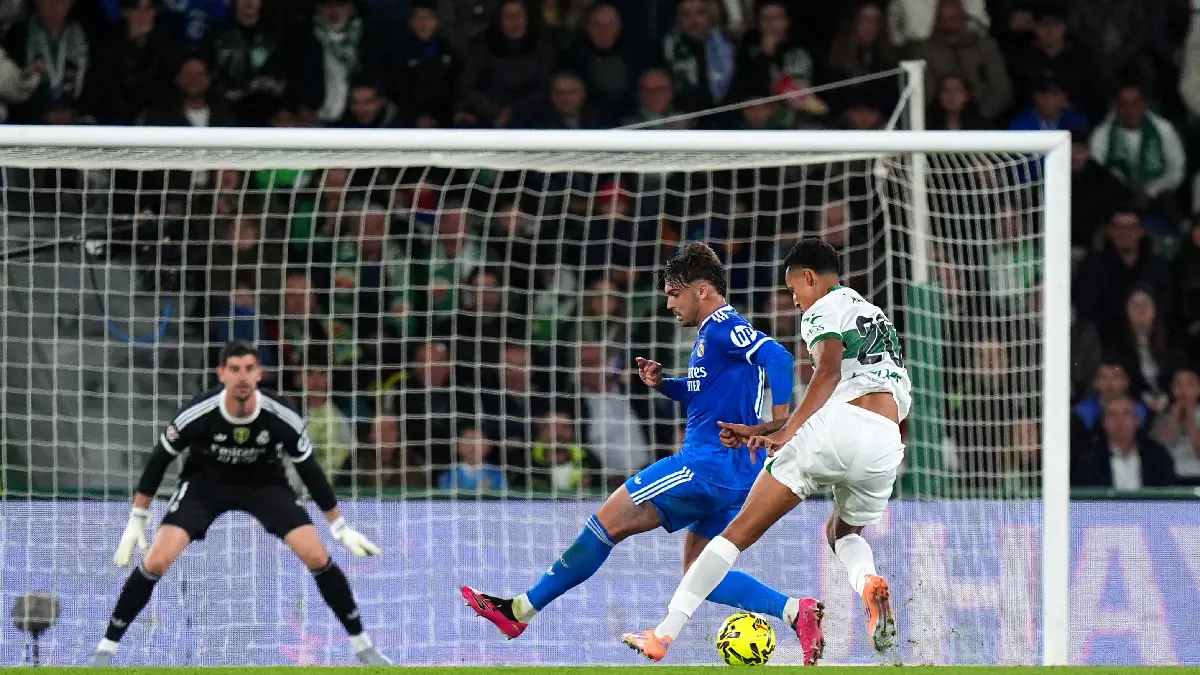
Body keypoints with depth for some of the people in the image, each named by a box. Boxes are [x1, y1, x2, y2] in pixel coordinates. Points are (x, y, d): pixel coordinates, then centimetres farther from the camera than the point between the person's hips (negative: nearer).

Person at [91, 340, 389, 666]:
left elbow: (310, 471, -11)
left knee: (317, 557, -13)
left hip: (265, 484, 1)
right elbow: (159, 461, -13)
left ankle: (362, 644, 5)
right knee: (157, 562, -17)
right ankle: (106, 648, -3)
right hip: (205, 483, -1)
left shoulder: (282, 419, -27)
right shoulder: (198, 415, -30)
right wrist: (136, 522, -9)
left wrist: (341, 529, -5)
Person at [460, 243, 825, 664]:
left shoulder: (722, 327, -11)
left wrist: (779, 428, -32)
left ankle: (521, 609, -1)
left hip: (709, 463, -11)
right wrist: (662, 384, 16)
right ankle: (795, 610, -4)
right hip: (732, 475, 11)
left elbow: (778, 358, -26)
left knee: (609, 520, -6)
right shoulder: (713, 332, 20)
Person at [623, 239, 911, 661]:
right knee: (844, 532, 32)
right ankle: (868, 583, -5)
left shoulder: (823, 310, 10)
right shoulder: (877, 316, 34)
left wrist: (786, 433, -17)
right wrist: (759, 431, 35)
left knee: (738, 533, 1)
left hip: (836, 427, -6)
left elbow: (829, 372, -11)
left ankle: (665, 634, -3)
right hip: (886, 446, 6)